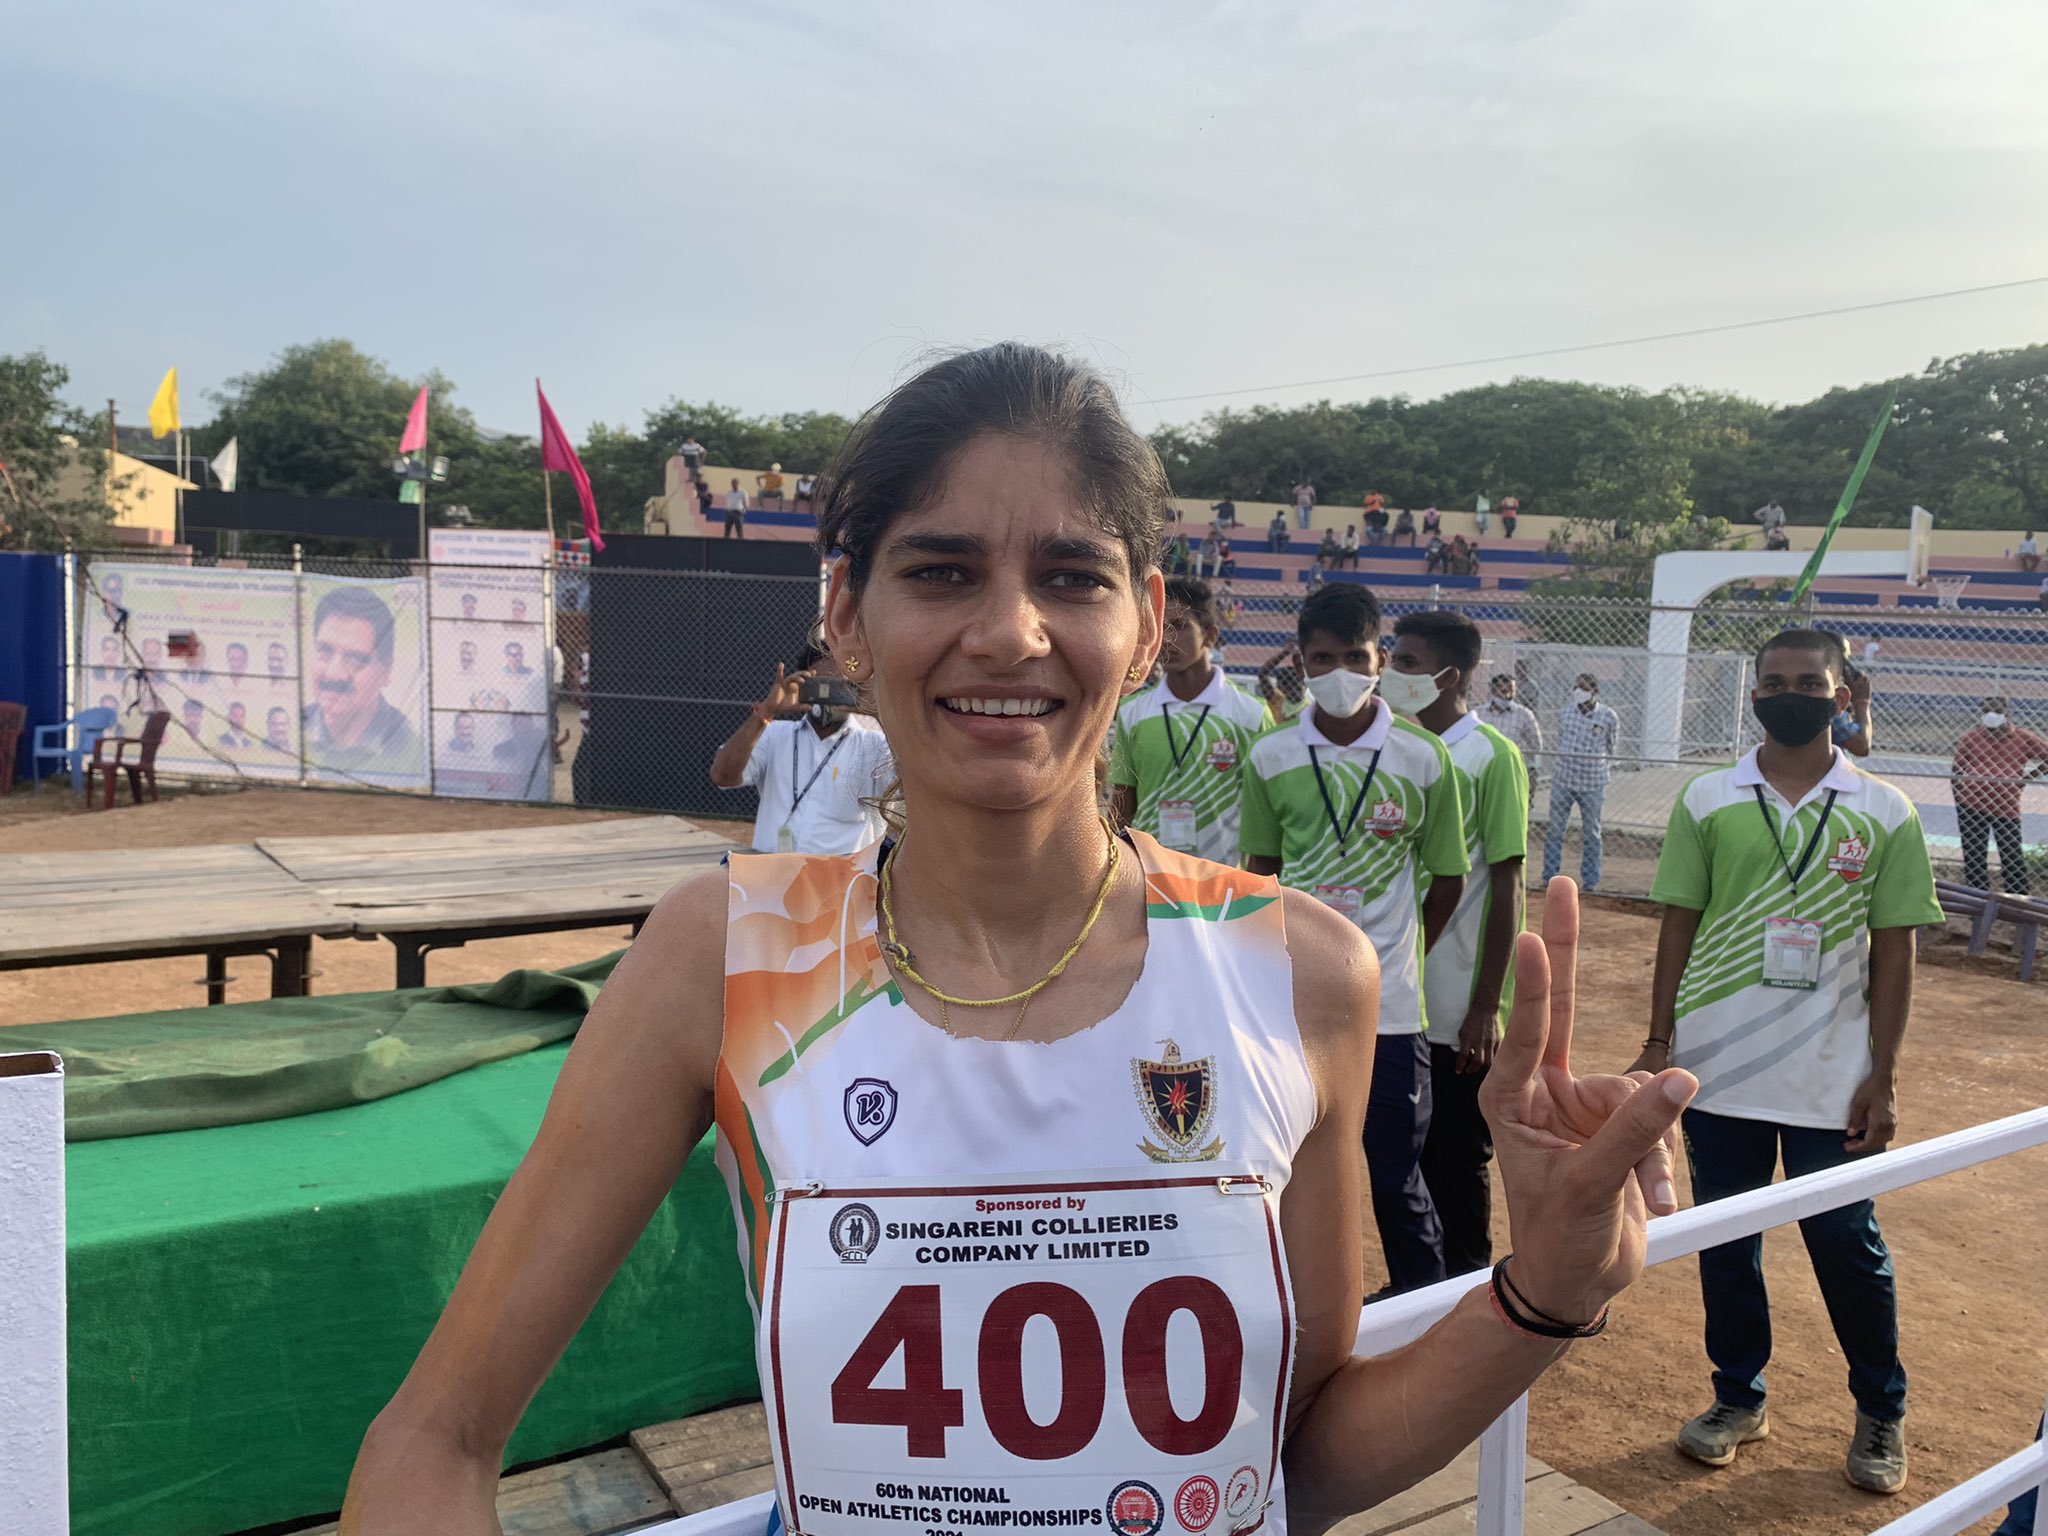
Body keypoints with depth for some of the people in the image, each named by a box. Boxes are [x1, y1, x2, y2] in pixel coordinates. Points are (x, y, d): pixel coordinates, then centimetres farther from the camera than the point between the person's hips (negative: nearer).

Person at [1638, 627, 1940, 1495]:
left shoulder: (1883, 814, -1)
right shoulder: (1706, 802, 0)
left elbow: (1893, 951, 0)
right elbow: (1678, 928, 3)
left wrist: (1882, 1077, -3)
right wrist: (1658, 1045, 0)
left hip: (1832, 1080, -1)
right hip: (1718, 1067, 1)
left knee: (1847, 1244, 8)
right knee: (1725, 1240, 12)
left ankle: (1881, 1413, 32)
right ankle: (1739, 1398, 31)